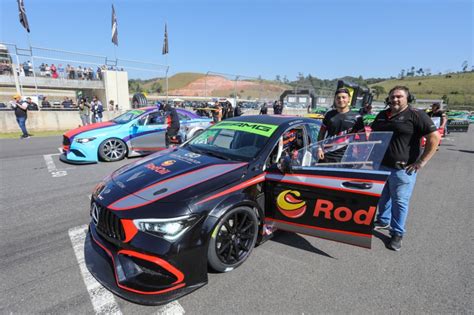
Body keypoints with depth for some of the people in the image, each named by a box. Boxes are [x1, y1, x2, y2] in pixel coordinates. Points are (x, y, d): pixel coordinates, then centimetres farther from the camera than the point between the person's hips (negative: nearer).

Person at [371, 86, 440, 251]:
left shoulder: (416, 115, -9)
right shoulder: (382, 115, 10)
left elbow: (434, 137, -12)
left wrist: (421, 162, -14)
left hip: (402, 169, -6)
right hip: (380, 166, 6)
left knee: (400, 202, 3)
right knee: (383, 197, 19)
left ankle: (397, 233, 18)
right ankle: (383, 221, 40)